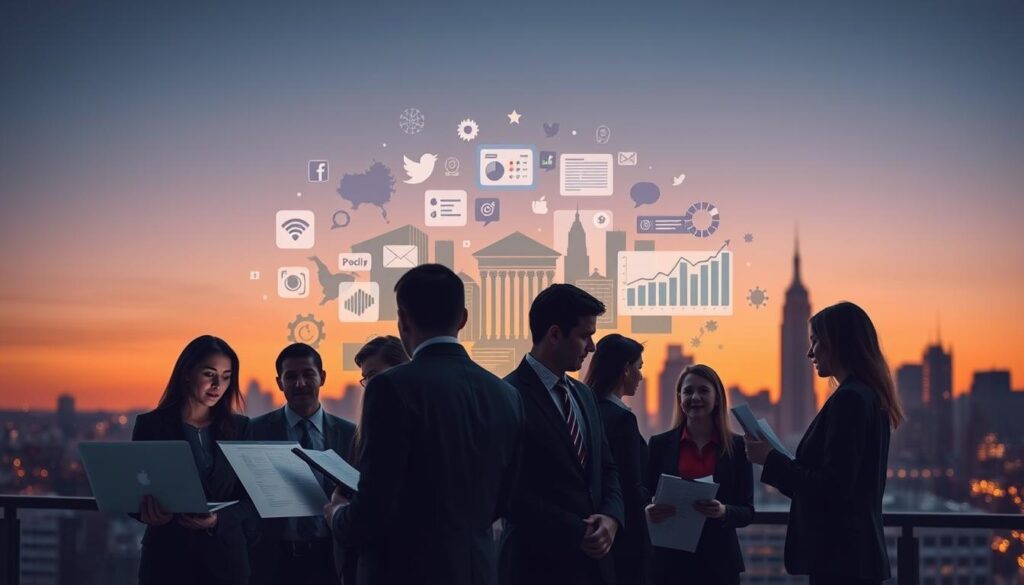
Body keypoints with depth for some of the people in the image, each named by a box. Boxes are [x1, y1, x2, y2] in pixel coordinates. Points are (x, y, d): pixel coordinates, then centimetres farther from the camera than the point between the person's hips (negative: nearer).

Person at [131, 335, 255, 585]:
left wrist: (218, 519, -16)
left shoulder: (240, 428, 7)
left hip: (225, 556, 1)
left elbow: (251, 498, 3)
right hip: (167, 555, -1)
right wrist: (150, 510, -20)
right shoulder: (151, 425, 2)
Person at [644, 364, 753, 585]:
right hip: (669, 560, 0)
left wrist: (724, 512, -17)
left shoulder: (737, 446, 5)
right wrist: (648, 512, -18)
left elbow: (747, 511, 4)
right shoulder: (660, 444, 5)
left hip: (719, 562, 0)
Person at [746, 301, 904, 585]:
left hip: (839, 555, -10)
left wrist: (771, 460, -12)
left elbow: (833, 486, -19)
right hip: (859, 551, 10)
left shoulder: (848, 400, -15)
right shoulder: (871, 396, 15)